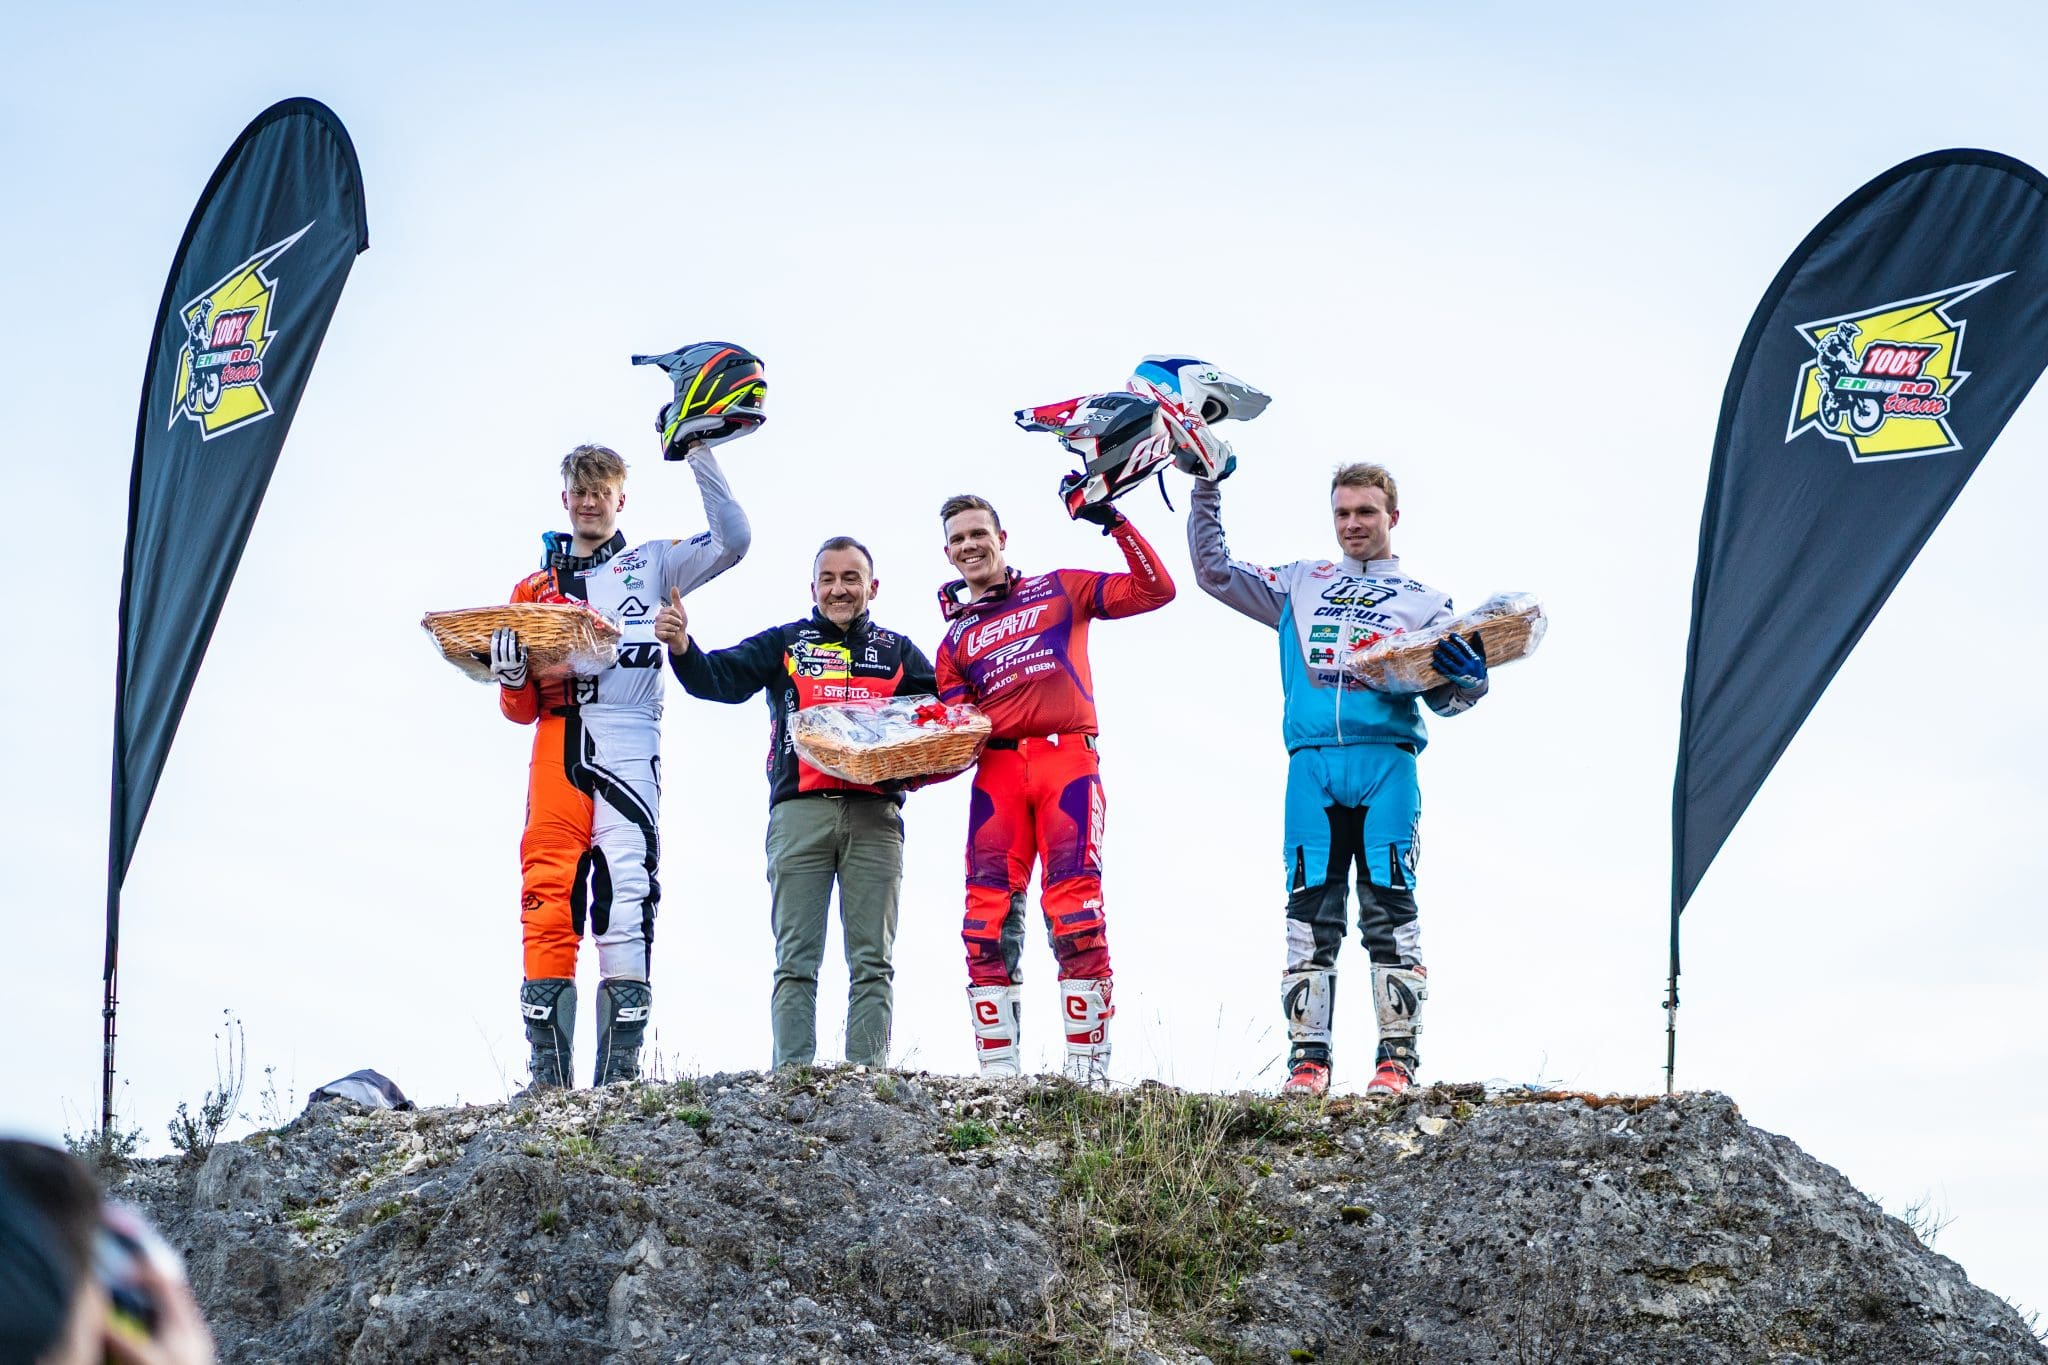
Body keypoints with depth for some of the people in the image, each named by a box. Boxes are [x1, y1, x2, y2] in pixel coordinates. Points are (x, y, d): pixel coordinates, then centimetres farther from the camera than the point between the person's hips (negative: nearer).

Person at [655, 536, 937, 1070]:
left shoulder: (897, 651, 18)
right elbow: (719, 679, 3)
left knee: (873, 961, -1)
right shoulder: (785, 643, 16)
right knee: (795, 961, -4)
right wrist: (681, 647, -17)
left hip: (874, 815, 1)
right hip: (800, 810, -1)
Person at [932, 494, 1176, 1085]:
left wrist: (1115, 524, 0)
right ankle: (998, 1073, -7)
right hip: (997, 770, 3)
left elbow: (1154, 591, 9)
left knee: (1075, 913, -15)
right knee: (988, 922, -8)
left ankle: (1087, 1070, -16)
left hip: (1067, 757, -3)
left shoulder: (1060, 590, 18)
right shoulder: (954, 643, 25)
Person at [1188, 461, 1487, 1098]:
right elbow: (1214, 572, 22)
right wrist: (1206, 491, 15)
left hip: (1387, 763, -1)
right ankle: (1308, 1056, -1)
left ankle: (1397, 1057, -6)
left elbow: (1442, 699, 15)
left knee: (1390, 909, -6)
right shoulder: (1299, 584, 22)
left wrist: (1466, 679, -8)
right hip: (1312, 764, 1)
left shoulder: (1424, 601, 18)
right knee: (1310, 913, -2)